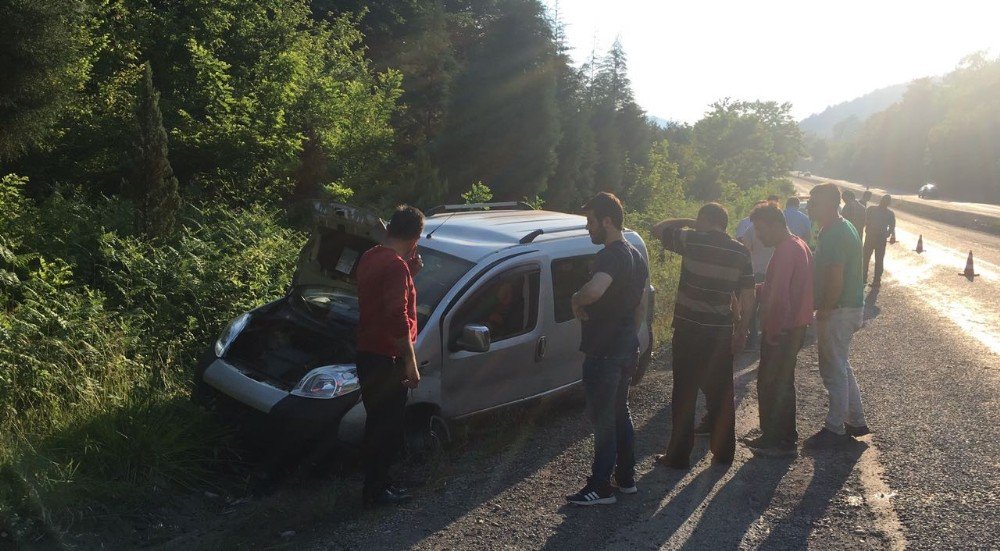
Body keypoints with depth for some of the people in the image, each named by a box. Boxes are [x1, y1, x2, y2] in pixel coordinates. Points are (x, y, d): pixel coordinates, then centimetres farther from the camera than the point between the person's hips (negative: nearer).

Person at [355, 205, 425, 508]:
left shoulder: (370, 257, 9)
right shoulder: (396, 265, -20)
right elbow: (397, 317, -26)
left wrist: (410, 273, 10)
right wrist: (411, 363, -21)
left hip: (367, 353, 10)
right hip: (386, 358, -9)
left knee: (378, 423, 19)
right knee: (387, 427, 3)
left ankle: (377, 483, 31)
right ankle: (375, 491, 15)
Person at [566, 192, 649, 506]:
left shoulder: (611, 256, -21)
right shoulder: (636, 257, 11)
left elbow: (594, 290, -43)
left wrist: (576, 301, -23)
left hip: (604, 353, -10)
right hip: (627, 349, 10)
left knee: (603, 420, 2)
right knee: (620, 414, 20)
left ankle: (601, 488, 13)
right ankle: (626, 478, 31)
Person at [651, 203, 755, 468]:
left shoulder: (692, 240, -9)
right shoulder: (740, 252, 3)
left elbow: (658, 229, 3)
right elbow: (748, 296, 4)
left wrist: (687, 221, 12)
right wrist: (742, 330, 11)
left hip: (689, 329, -4)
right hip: (722, 331, 4)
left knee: (685, 394, 4)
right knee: (721, 394, 15)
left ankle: (679, 455, 11)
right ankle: (723, 451, 24)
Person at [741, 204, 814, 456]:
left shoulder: (786, 251, -21)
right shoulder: (799, 245, 12)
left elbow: (778, 296, -25)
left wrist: (770, 332, -18)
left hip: (781, 330, -10)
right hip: (795, 325, 10)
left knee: (770, 384, 1)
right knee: (783, 382, 19)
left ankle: (776, 440, 10)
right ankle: (785, 435, 30)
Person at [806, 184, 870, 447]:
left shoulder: (834, 235, -21)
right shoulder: (844, 227, 12)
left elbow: (835, 280, -25)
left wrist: (823, 312, -17)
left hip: (838, 310, -10)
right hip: (852, 306, 10)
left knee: (833, 370, 1)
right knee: (841, 366, 20)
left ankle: (835, 429, 12)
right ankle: (856, 421, 30)